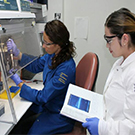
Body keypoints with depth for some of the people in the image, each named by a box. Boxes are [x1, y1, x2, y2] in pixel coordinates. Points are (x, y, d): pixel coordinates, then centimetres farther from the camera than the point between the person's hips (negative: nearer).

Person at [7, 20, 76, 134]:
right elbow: (35, 66, 9)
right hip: (46, 103, 7)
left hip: (59, 115, -7)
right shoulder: (53, 55, -8)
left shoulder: (66, 68, -32)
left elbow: (42, 97, -25)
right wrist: (16, 53, -5)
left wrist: (19, 82, -18)